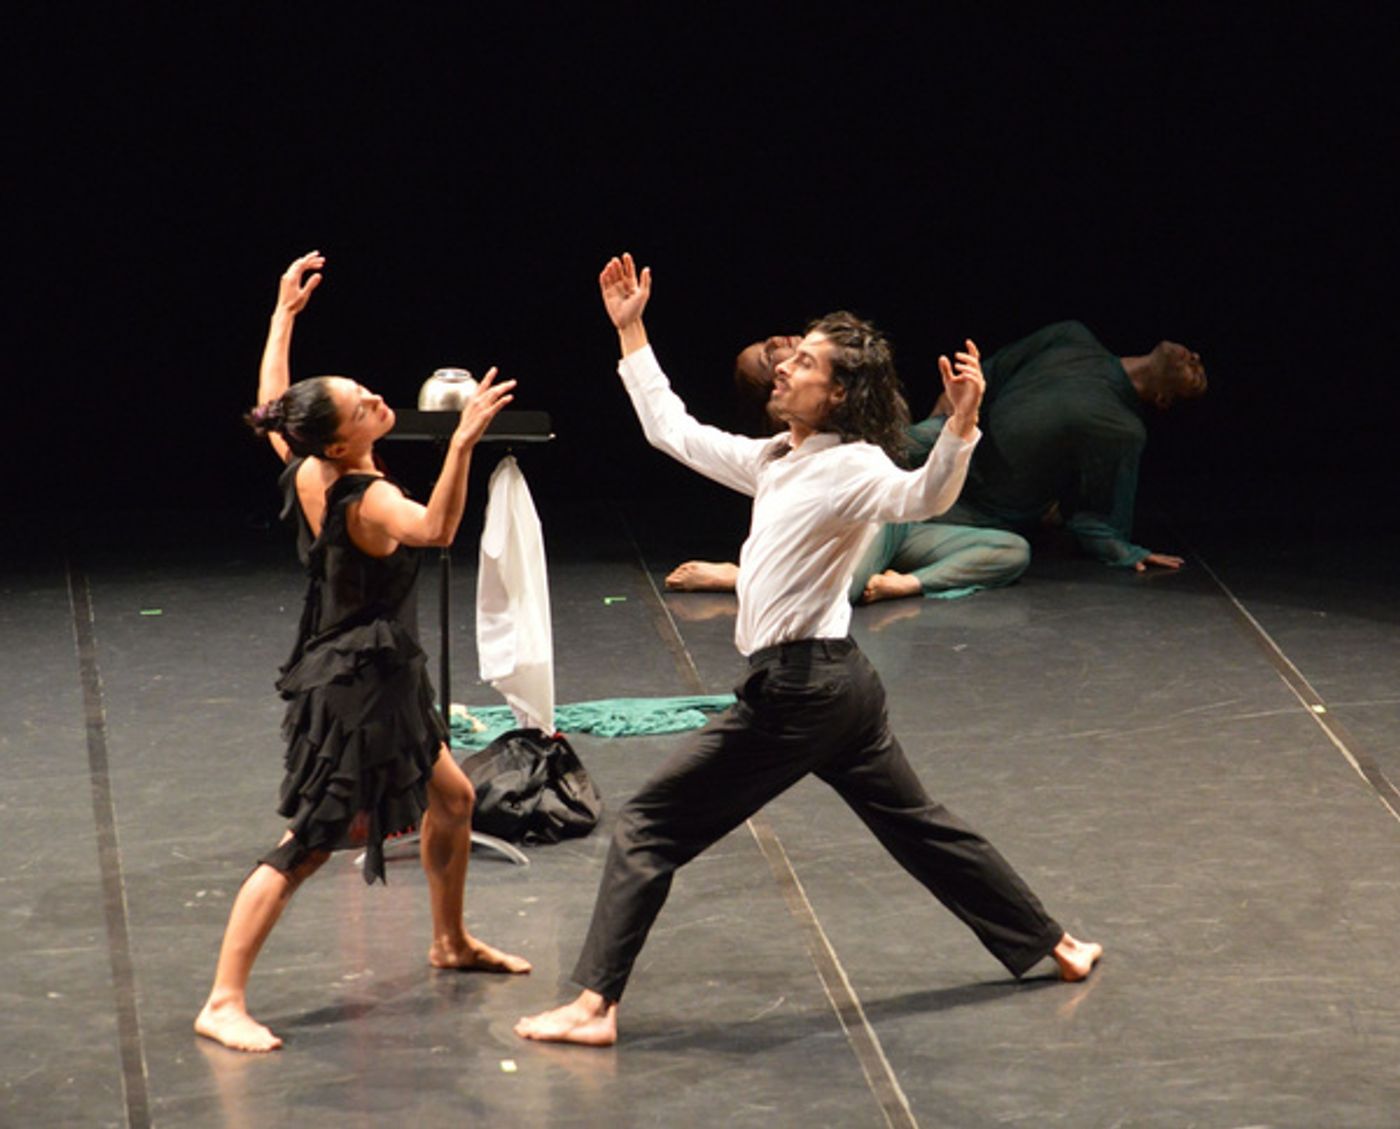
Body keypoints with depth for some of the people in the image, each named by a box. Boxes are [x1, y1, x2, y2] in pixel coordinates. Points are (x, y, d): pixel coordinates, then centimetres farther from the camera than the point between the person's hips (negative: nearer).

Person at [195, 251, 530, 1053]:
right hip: (357, 685, -10)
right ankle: (225, 1002, -7)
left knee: (452, 798, 23)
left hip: (380, 682, 10)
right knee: (310, 846, -8)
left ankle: (452, 942, 41)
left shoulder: (305, 469, -2)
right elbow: (436, 531, -47)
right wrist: (462, 444, -56)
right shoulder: (367, 502, -26)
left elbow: (271, 406, 18)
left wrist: (284, 315, 21)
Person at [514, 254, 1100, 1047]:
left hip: (801, 689, -10)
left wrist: (962, 426, -50)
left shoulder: (854, 467, -13)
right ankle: (1053, 944, 30)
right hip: (835, 683, 10)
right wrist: (630, 332, 25)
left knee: (650, 827, -6)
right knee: (917, 827, 20)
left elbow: (923, 497, -33)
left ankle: (595, 1006, -8)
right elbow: (672, 430, 24)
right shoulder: (774, 462, 13)